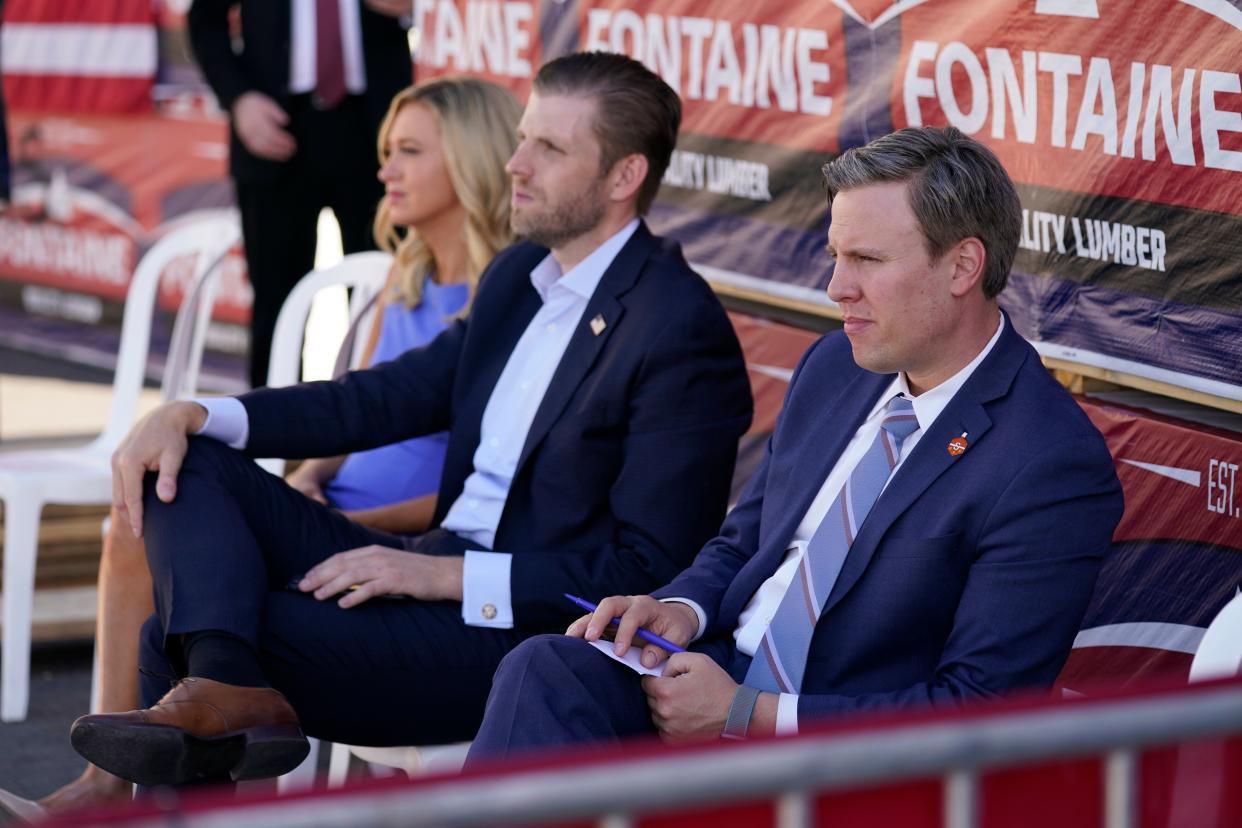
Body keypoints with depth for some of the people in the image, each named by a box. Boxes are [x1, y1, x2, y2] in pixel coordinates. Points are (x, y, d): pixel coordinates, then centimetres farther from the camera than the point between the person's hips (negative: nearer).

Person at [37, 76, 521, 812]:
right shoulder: (407, 283, 16)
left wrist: (354, 521, -19)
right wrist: (309, 476, 0)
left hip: (409, 547, -8)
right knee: (142, 529, -12)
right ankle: (109, 777, -10)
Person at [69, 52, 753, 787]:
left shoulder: (683, 328, -15)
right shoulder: (520, 275, 13)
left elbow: (649, 569, -18)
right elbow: (391, 396, 13)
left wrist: (450, 576, -23)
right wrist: (195, 416, -1)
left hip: (521, 624, -9)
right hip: (434, 572, 9)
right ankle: (225, 687, -31)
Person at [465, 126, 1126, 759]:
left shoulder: (1054, 467, -14)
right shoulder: (831, 366, 11)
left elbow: (977, 713, -16)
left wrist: (744, 714, -17)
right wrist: (682, 609, -3)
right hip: (716, 678, 7)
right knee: (544, 665, -25)